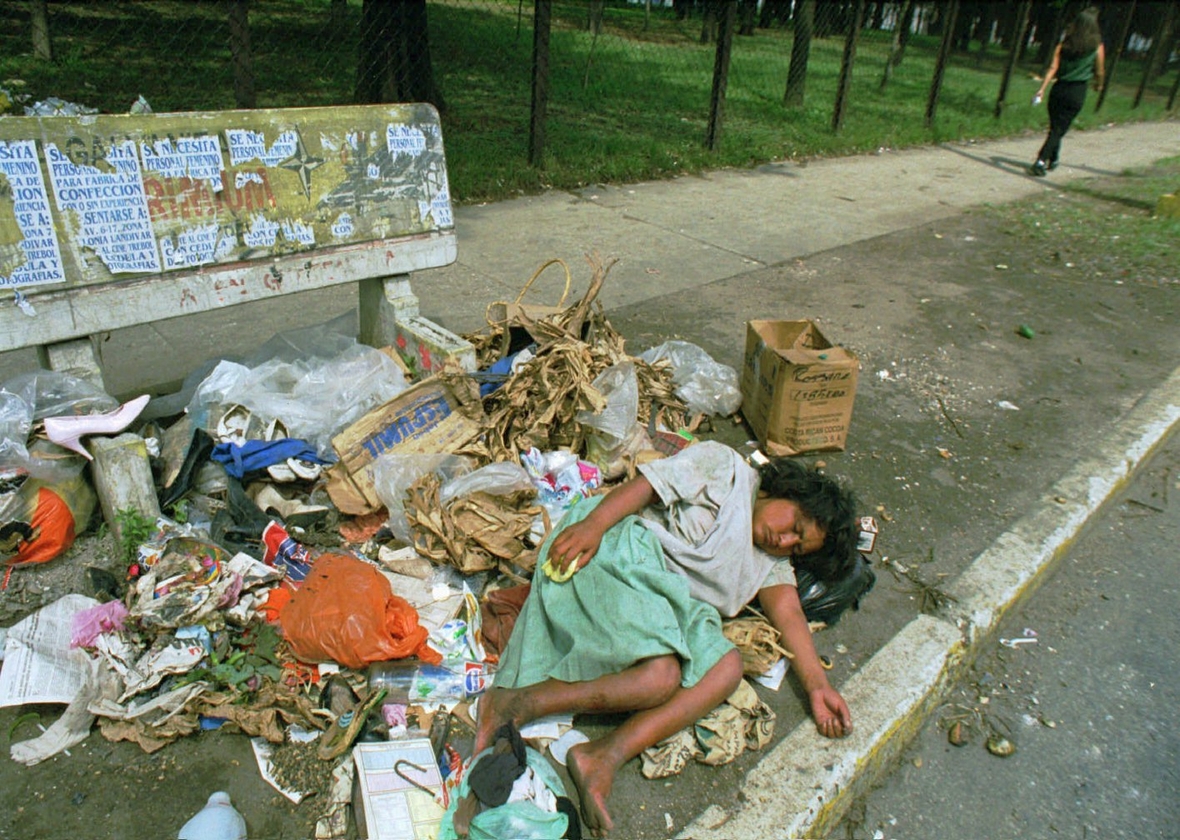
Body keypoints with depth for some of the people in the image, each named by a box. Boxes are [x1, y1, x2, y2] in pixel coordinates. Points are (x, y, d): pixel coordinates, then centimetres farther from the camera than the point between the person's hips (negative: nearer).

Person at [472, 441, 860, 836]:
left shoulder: (772, 564, 27)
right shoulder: (724, 465, 10)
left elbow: (789, 615, 10)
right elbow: (646, 485, -1)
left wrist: (816, 683, -8)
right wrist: (592, 524, -18)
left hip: (670, 605, 7)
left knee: (727, 665, -19)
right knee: (660, 676, -27)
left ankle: (606, 754, -27)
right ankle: (512, 703, -18)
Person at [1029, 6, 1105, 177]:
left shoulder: (1063, 45, 2)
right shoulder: (1097, 47, -1)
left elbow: (1053, 68, -8)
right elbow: (1099, 71, 6)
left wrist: (1042, 89, -12)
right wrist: (1098, 84, 25)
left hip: (1059, 89, 2)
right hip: (1077, 92, -2)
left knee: (1055, 127, 17)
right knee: (1059, 129, -3)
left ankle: (1052, 160, 30)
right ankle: (1041, 161, -21)